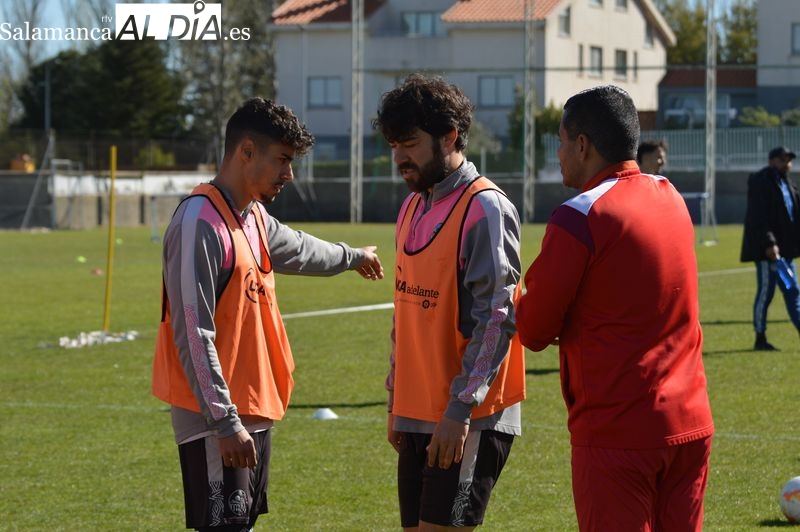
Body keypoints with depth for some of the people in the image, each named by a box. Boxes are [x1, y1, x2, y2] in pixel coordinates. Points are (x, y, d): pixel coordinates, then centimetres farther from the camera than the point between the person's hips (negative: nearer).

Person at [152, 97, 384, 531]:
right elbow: (193, 334, -21)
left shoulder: (254, 217, 13)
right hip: (217, 418, -10)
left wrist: (352, 257, 56)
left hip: (253, 410, 10)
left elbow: (297, 249, 37)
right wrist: (224, 421, -23)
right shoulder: (201, 222, -17)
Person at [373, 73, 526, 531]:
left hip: (468, 420, -8)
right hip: (418, 415, 8)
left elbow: (497, 318, -17)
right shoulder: (413, 209, 14)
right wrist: (397, 403, 18)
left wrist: (459, 410, -21)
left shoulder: (485, 209, -12)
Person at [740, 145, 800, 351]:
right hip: (767, 249, -9)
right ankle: (760, 339, 4)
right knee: (765, 292, -4)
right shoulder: (761, 182, -11)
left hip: (783, 248, 9)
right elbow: (759, 217, -19)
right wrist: (769, 243, -26)